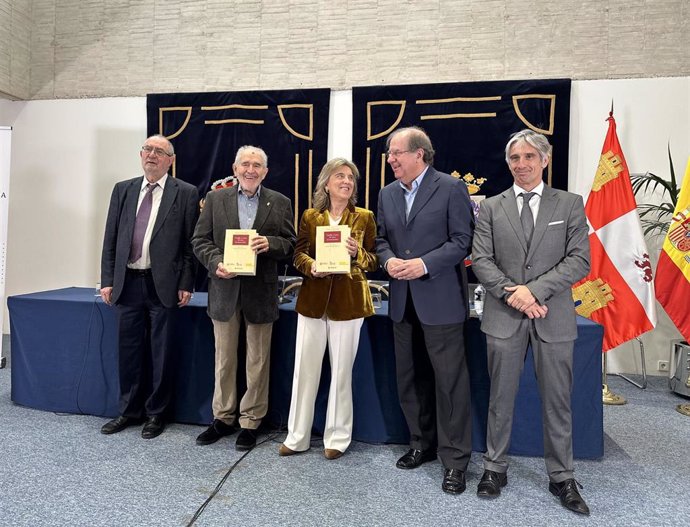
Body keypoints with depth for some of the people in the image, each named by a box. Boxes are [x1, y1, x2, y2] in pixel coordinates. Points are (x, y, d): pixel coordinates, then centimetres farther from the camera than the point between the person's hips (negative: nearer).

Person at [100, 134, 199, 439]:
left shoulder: (185, 193, -1)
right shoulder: (123, 190, 11)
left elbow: (191, 242, -4)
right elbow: (110, 239, 10)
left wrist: (186, 284, -8)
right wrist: (107, 280, 6)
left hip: (163, 285, -4)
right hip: (127, 282, 4)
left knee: (161, 353, 6)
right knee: (129, 350, 13)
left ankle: (156, 413, 22)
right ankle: (130, 411, 29)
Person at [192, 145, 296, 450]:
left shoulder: (280, 203, 3)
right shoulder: (215, 199, 6)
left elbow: (290, 243, 2)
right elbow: (200, 239, 4)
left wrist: (269, 243, -19)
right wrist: (216, 263, -14)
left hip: (260, 291, -1)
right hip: (224, 288, 1)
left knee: (257, 361, 8)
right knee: (224, 359, 13)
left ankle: (250, 422, 23)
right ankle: (223, 417, 29)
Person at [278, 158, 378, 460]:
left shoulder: (364, 217, 3)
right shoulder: (310, 216, 7)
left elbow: (374, 260, 4)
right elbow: (299, 254, 6)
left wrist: (358, 253, -16)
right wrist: (312, 267, -14)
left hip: (348, 301, -1)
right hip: (312, 299, 2)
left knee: (342, 371, 7)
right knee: (304, 370, 7)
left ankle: (337, 438, 23)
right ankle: (297, 437, 22)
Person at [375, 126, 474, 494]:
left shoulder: (451, 188, -6)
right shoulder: (387, 193, 12)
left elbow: (463, 240, -10)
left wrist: (425, 264, -20)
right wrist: (388, 259, -6)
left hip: (440, 299, -6)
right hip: (403, 300, 6)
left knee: (450, 380, 0)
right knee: (409, 378, 15)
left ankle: (455, 460, 15)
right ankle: (422, 443, 34)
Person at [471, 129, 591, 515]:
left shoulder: (570, 204, 4)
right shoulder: (491, 208, 6)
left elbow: (580, 260, -4)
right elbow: (481, 260, -1)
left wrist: (533, 289, -15)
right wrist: (512, 294, -15)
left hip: (554, 317, 0)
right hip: (504, 317, 0)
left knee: (557, 402, 11)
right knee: (501, 399, 11)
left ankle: (562, 477, 28)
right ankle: (496, 468, 27)